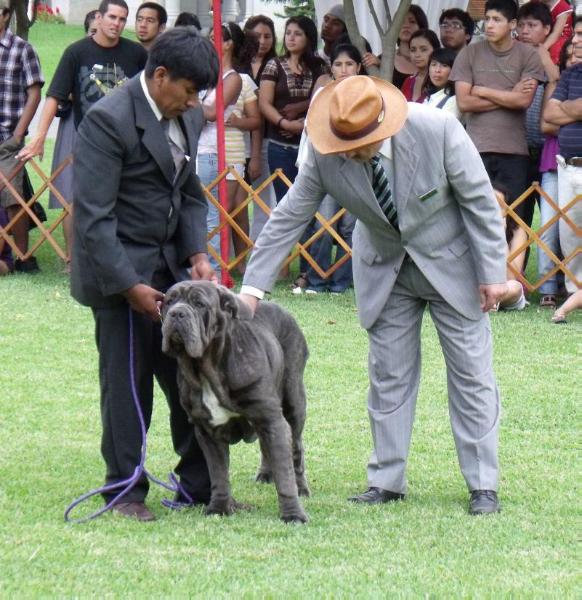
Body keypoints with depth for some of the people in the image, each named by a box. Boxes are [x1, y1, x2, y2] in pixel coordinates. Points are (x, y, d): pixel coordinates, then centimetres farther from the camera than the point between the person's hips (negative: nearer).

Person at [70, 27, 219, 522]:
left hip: (169, 264, 7)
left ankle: (201, 485, 13)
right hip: (119, 269, -7)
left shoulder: (188, 117, 6)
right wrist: (130, 286, -21)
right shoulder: (108, 120, -18)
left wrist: (197, 253, -1)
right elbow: (93, 215, -20)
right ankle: (125, 490, 9)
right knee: (127, 383, -2)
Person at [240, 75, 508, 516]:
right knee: (389, 376, 6)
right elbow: (288, 218, -12)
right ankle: (387, 481, 16)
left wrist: (493, 273, -15)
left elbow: (480, 201, -17)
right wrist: (253, 288, -15)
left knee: (471, 373, 1)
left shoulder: (438, 131, -28)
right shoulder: (325, 153, -22)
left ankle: (483, 486, 7)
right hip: (386, 272, 2)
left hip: (451, 263, -2)